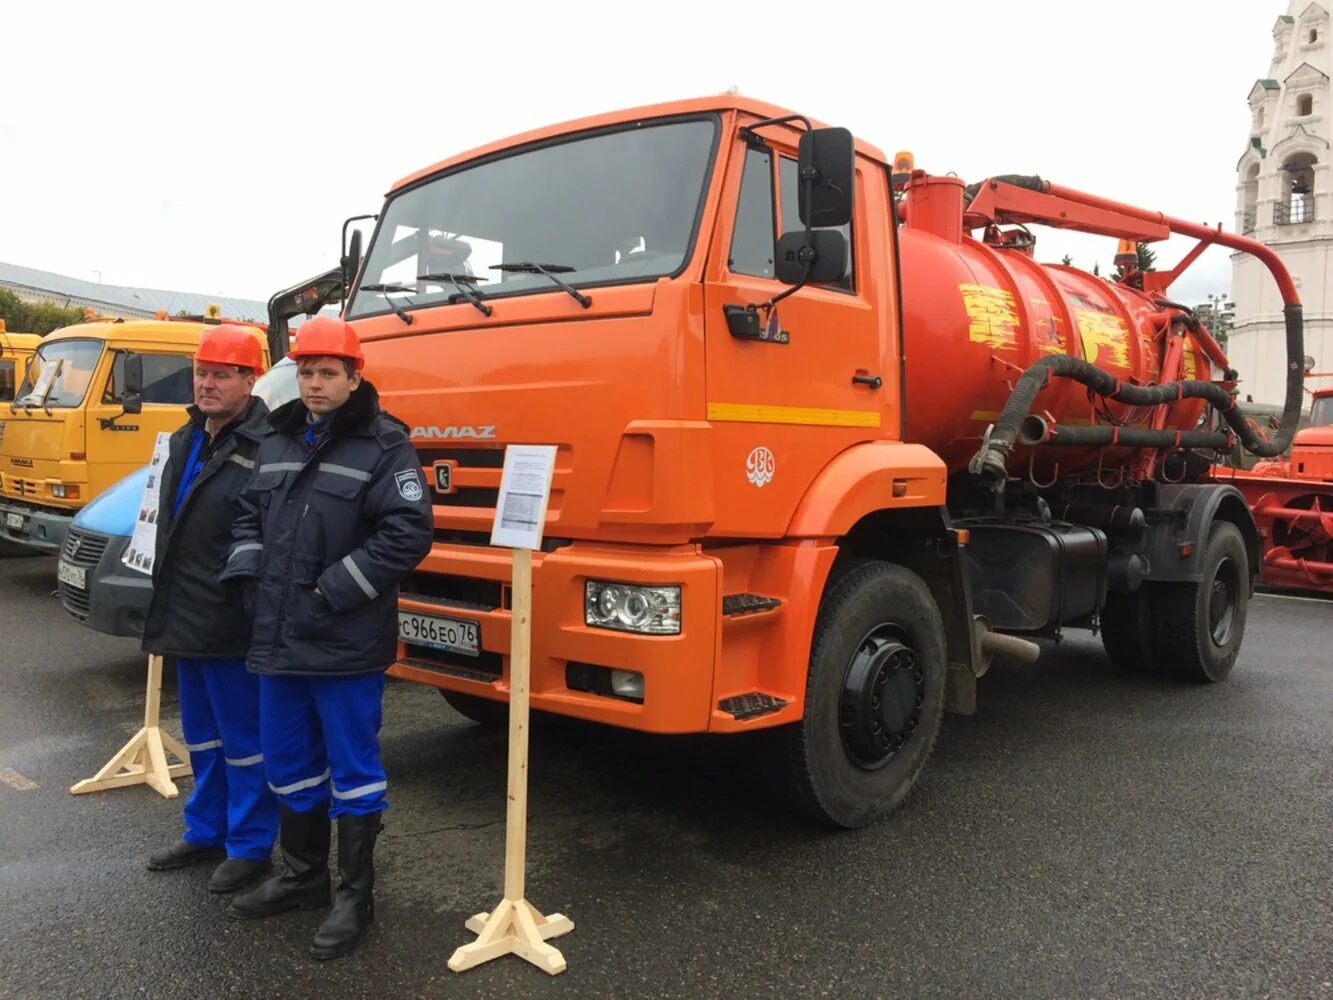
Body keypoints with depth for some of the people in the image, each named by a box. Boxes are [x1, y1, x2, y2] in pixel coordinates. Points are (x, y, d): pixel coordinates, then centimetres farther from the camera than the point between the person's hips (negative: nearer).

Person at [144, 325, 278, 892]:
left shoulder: (264, 447, -18)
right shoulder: (186, 440, 13)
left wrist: (246, 585, -20)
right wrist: (166, 599, 20)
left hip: (233, 623, -9)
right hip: (185, 616, 9)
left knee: (243, 738, 4)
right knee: (201, 734, 21)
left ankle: (250, 845, 19)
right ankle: (206, 831, 36)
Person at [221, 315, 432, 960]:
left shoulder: (383, 445, -10)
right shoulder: (278, 441, 13)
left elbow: (408, 533, -17)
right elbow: (249, 514, 20)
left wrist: (333, 591, -17)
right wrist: (250, 575, 3)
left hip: (347, 643, -7)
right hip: (278, 638, 7)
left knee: (352, 768, 4)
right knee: (287, 762, 19)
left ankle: (355, 896, 19)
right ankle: (302, 875, 37)